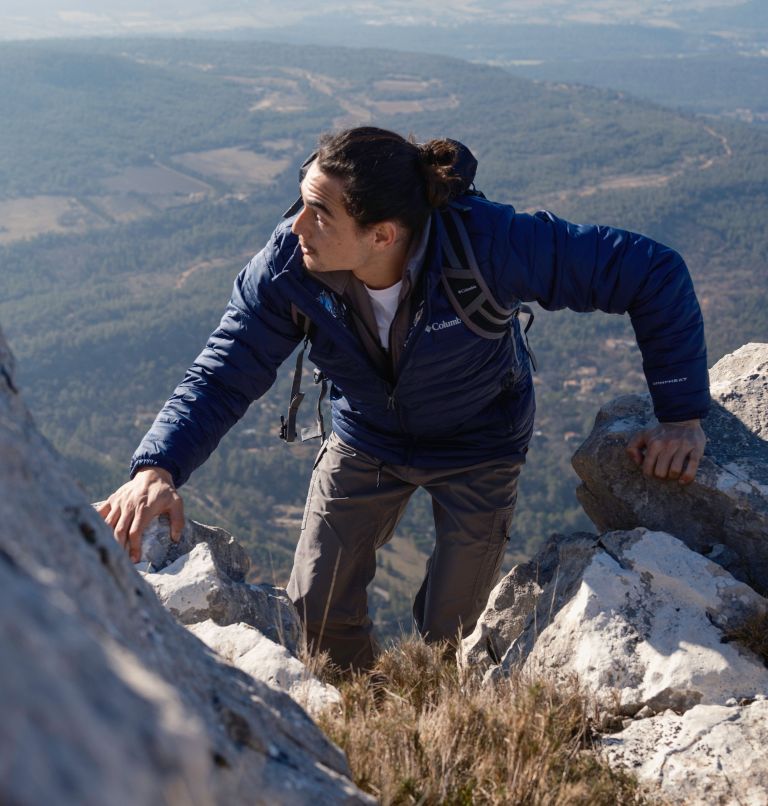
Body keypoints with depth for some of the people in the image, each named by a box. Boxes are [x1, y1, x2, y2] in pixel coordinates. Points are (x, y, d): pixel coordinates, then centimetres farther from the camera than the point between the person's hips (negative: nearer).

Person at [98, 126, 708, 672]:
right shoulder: (287, 265, -28)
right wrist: (156, 470, -43)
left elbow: (652, 271, -30)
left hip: (477, 447, -2)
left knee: (447, 632, 3)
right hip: (365, 440, 3)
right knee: (318, 610, 4)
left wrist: (681, 416, -30)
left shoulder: (487, 244, -37)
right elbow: (223, 376, -24)